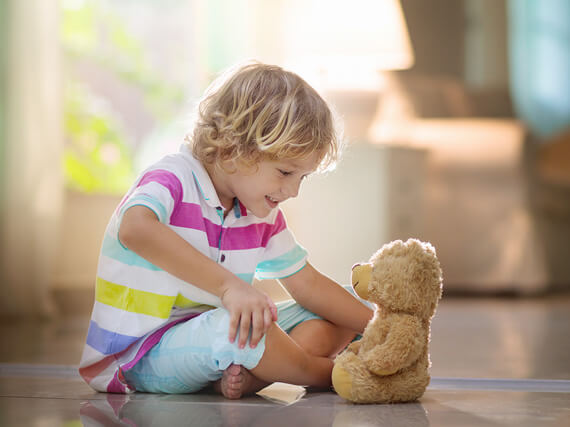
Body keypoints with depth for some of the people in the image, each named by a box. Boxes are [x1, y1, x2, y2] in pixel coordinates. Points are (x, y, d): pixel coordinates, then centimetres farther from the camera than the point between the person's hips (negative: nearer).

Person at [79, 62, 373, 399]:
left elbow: (307, 284, 13)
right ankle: (328, 373, -11)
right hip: (140, 355, -8)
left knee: (337, 319, 3)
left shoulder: (263, 215, 7)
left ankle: (245, 376, -22)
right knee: (231, 328, -39)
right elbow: (135, 228, -41)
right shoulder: (173, 179, -18)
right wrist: (230, 284, -47)